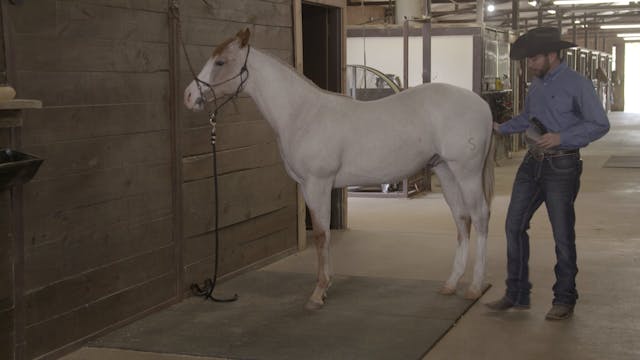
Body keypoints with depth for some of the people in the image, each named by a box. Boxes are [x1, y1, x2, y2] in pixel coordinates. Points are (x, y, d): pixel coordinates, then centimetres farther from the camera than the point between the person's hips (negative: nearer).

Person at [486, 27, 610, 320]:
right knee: (514, 225, 7)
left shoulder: (577, 85, -11)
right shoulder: (536, 84, 10)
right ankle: (517, 294, 18)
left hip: (561, 167, -7)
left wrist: (560, 137, -22)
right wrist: (501, 128, 15)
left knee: (563, 234, 1)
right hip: (532, 164, 7)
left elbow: (600, 124, -14)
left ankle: (564, 300, 15)